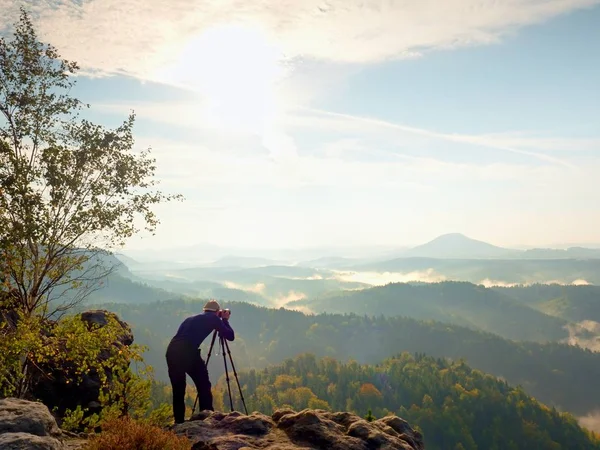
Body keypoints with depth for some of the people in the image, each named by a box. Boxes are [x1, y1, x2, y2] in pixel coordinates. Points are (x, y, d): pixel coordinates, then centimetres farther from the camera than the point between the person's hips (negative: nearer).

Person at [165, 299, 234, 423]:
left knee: (178, 391, 17)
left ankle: (179, 423, 18)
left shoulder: (191, 318, 30)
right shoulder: (213, 318, 15)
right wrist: (225, 319, 31)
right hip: (188, 351, -6)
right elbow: (230, 336, 16)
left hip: (172, 350, 6)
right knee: (204, 387, 8)